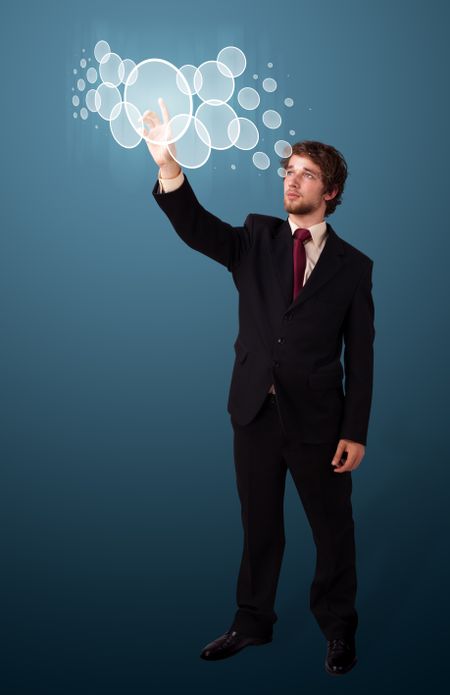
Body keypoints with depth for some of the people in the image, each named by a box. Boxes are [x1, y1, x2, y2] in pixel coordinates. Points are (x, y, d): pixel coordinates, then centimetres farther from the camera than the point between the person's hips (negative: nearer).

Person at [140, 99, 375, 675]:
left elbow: (360, 355, -2)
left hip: (317, 417, -2)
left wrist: (356, 431, -6)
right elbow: (196, 229, -14)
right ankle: (252, 622, 32)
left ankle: (338, 629, 29)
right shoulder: (256, 239, 4)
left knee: (333, 527, 9)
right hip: (255, 409, 2)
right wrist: (169, 167, -32)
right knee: (258, 525, 15)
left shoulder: (353, 265, -2)